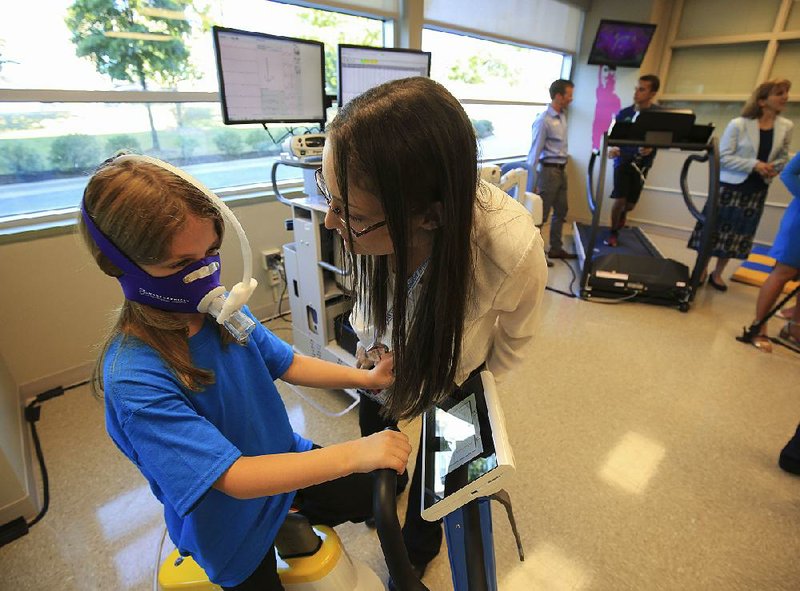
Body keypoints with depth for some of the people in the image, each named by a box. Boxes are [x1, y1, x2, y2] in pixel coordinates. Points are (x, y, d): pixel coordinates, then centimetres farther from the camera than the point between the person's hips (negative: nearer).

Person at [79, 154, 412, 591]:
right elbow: (234, 478, -34)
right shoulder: (134, 379, -32)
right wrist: (353, 454, -39)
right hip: (229, 518, -4)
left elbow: (287, 365, -4)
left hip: (284, 457, 5)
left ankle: (295, 515, 32)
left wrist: (366, 377, -15)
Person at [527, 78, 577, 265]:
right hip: (549, 170, -9)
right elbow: (535, 152, -17)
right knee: (541, 213, -2)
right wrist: (534, 182, -18)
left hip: (561, 170, 9)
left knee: (561, 210, 15)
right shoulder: (544, 120, -16)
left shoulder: (562, 115, 10)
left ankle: (556, 248, 27)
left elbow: (561, 146, 14)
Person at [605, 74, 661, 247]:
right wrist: (611, 149, -21)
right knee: (620, 200, -11)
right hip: (623, 160, -1)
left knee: (631, 203, 7)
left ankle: (623, 214, 46)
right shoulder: (624, 113, -2)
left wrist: (651, 148, -28)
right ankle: (613, 232, 11)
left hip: (642, 162, 1)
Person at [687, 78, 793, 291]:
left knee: (737, 234, 8)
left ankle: (717, 273, 21)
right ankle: (702, 269, 17)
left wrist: (773, 169, -8)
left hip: (757, 190, 5)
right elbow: (723, 157, -12)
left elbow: (783, 157, 13)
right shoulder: (738, 125, -10)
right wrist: (754, 165, -21)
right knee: (714, 229, 0)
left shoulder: (786, 127, 4)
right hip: (730, 186, -4)